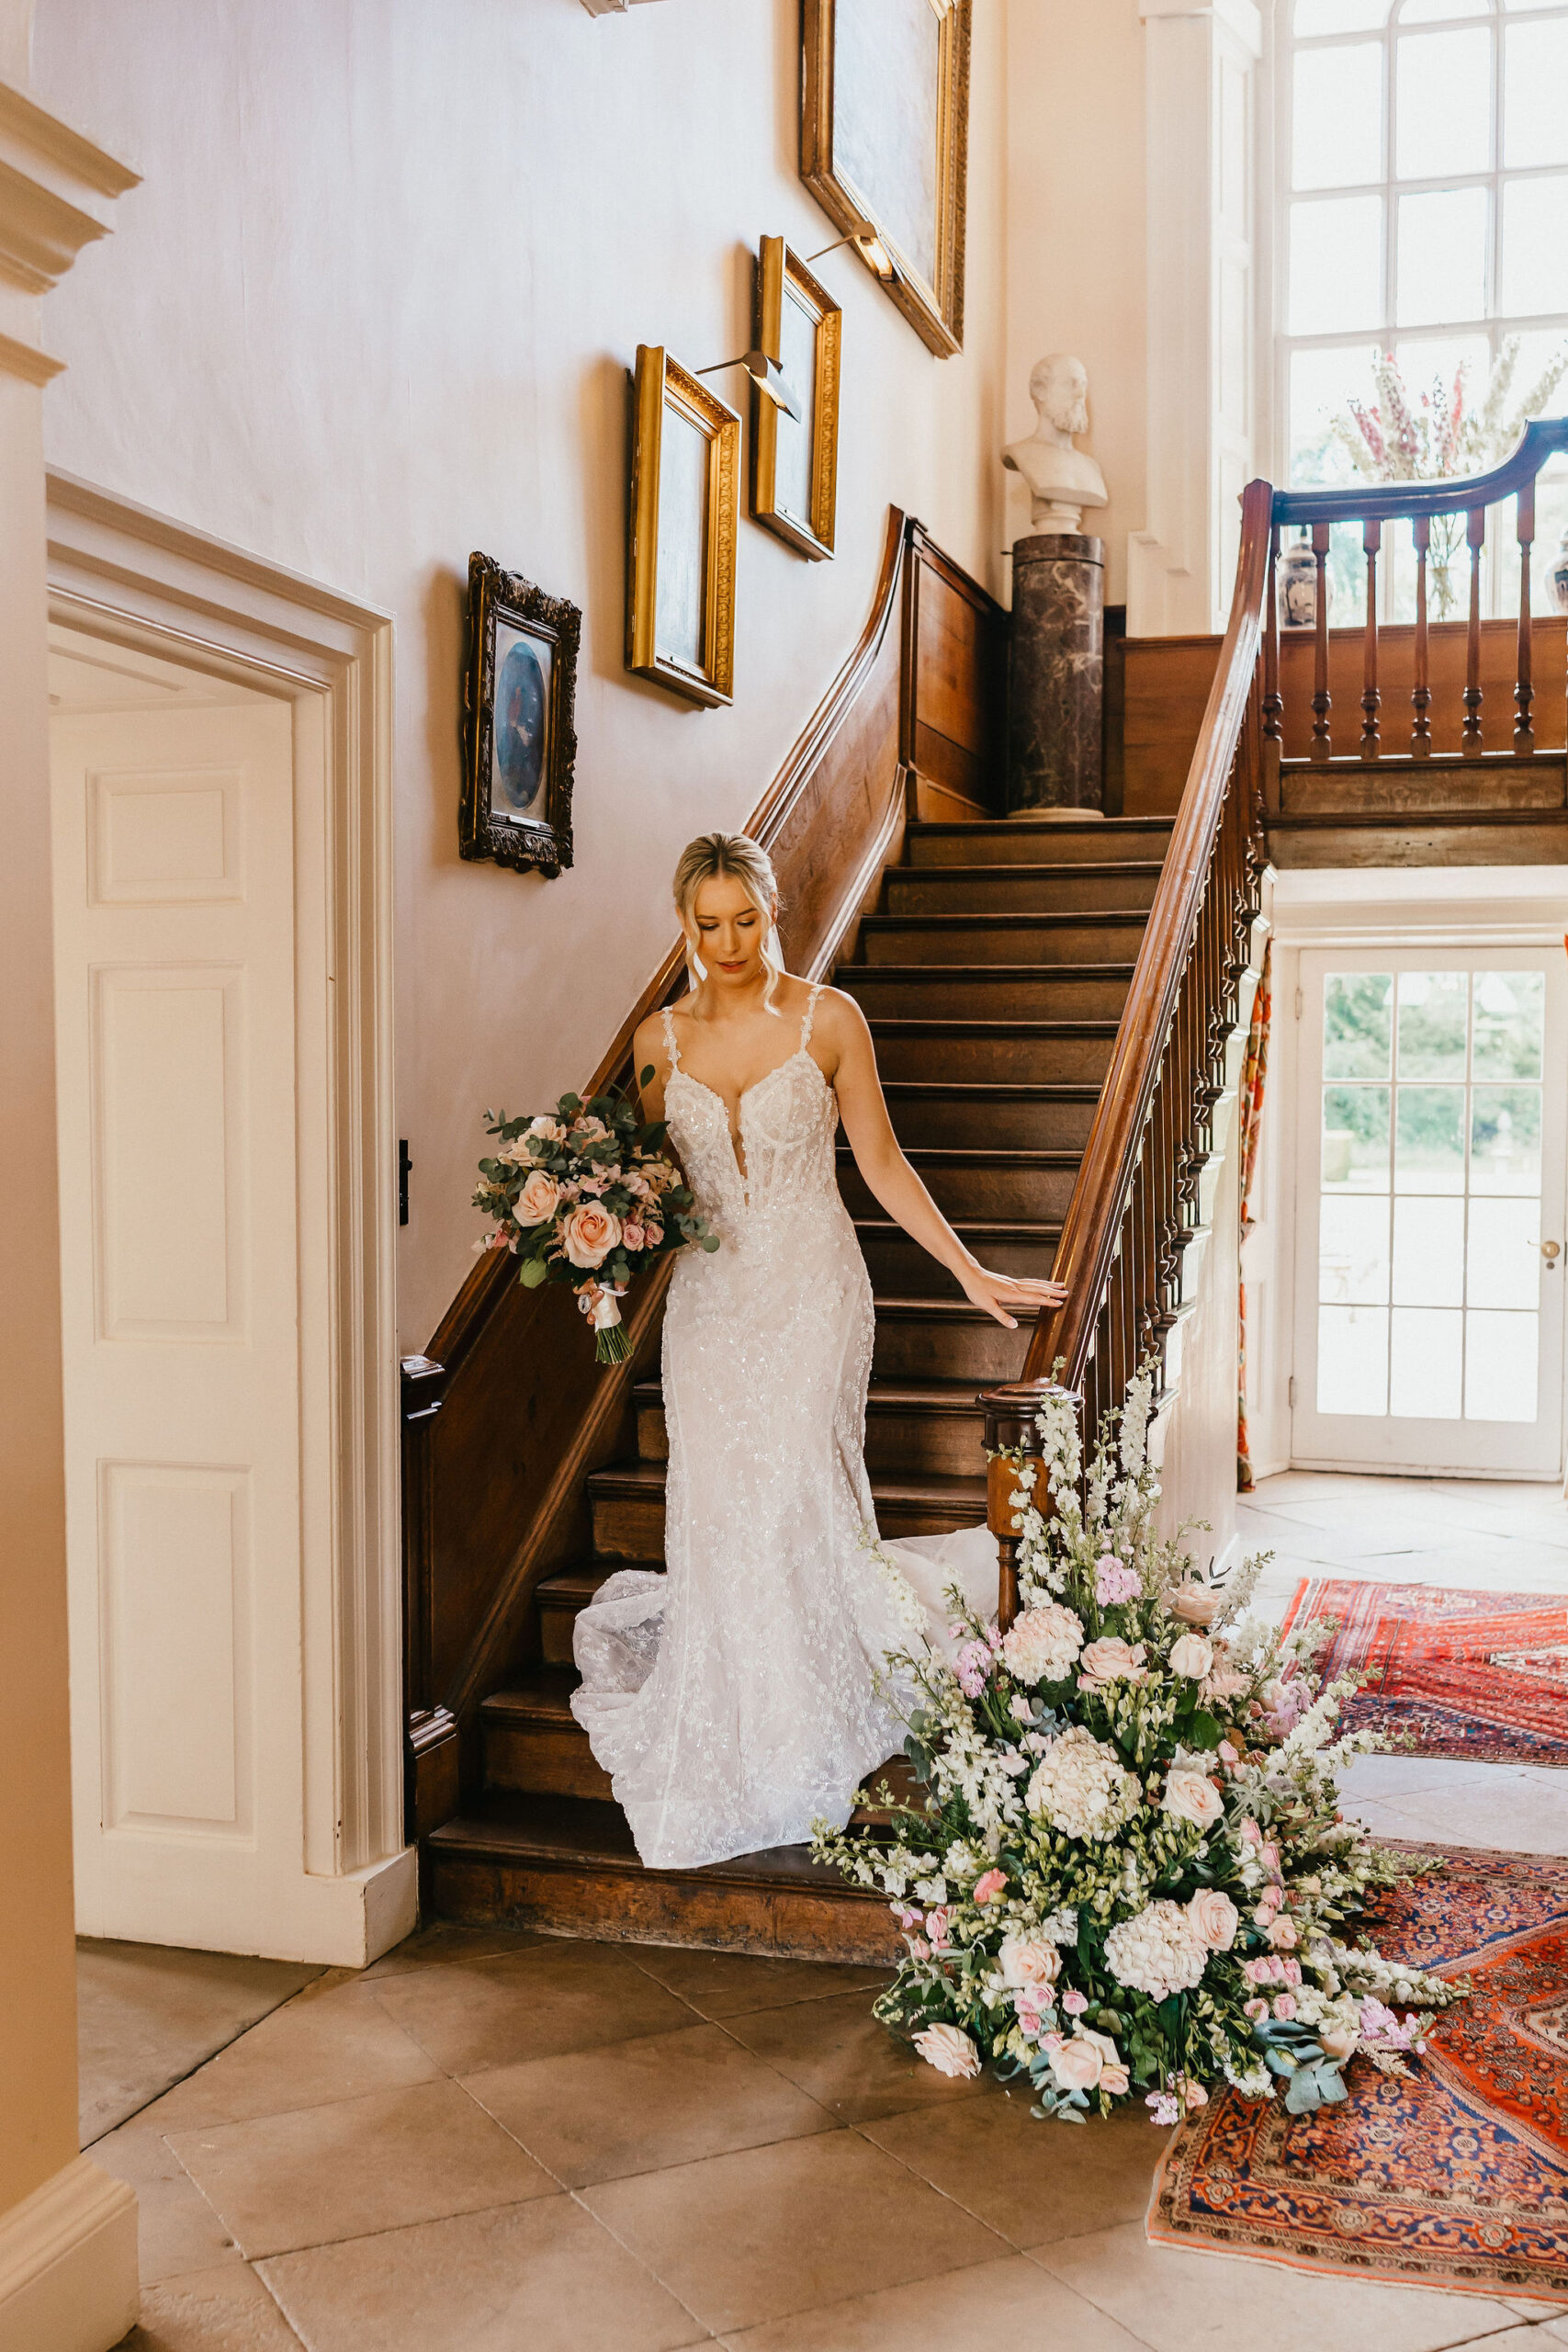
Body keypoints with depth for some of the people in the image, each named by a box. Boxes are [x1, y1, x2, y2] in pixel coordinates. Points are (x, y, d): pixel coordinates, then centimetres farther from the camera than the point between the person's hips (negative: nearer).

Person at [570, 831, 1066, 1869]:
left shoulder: (829, 1021, -1)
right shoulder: (660, 1040, 7)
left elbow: (881, 1161, 2)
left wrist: (972, 1273, 0)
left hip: (810, 1288, -3)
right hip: (707, 1291, 3)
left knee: (795, 1497, -9)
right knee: (716, 1507, 1)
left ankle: (803, 1753, 9)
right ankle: (726, 1758, 16)